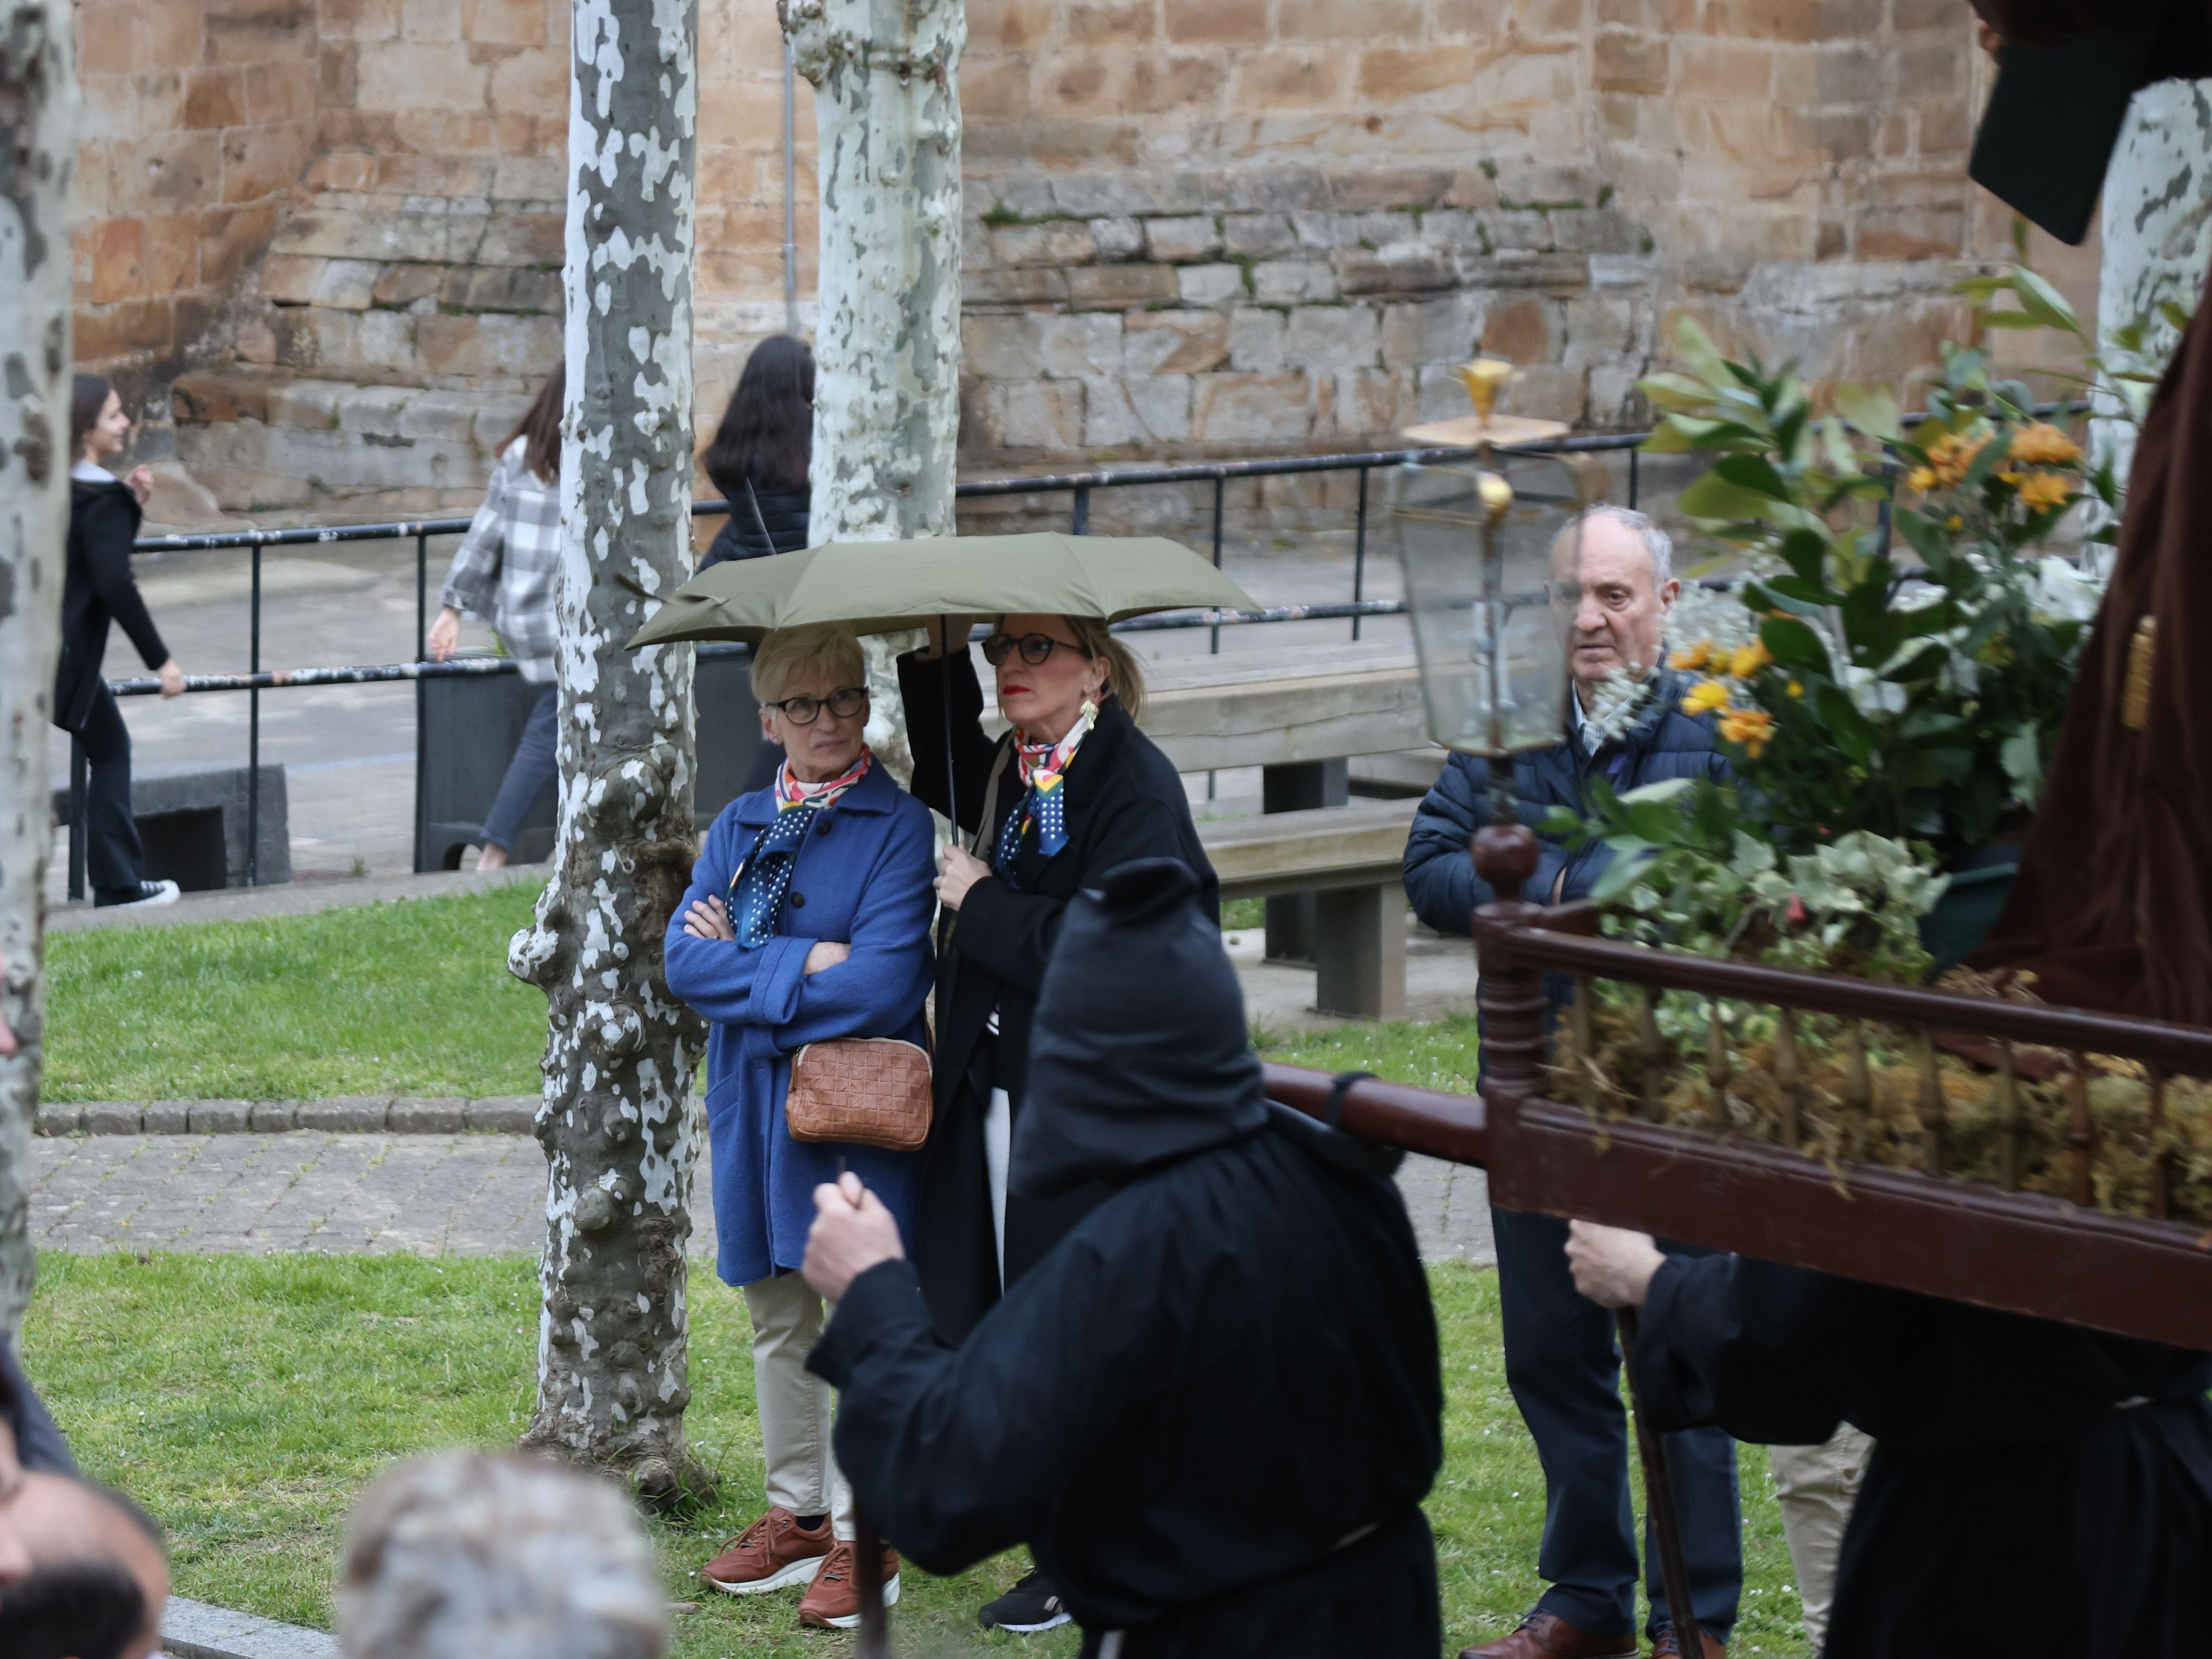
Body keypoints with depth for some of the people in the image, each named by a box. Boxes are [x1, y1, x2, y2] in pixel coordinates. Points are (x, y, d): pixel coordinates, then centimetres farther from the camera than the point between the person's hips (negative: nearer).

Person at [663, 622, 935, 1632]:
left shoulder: (898, 827, -7)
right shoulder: (739, 829, 10)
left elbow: (883, 983, -18)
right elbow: (686, 959, -2)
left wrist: (745, 961, -9)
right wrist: (804, 964, -14)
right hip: (754, 1100, 6)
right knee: (777, 1321, 13)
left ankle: (861, 1537, 4)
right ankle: (796, 1512, 25)